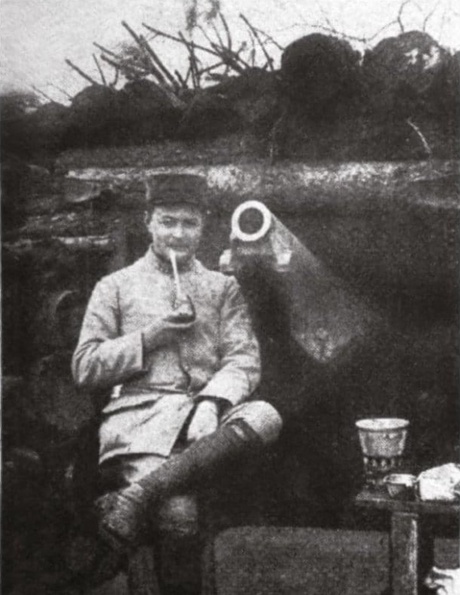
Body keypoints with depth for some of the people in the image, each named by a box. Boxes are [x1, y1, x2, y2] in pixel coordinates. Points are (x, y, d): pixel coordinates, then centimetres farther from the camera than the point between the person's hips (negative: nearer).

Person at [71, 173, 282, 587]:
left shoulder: (223, 288, 21)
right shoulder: (115, 286, 18)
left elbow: (245, 360, 9)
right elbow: (85, 369, 10)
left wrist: (211, 402, -13)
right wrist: (151, 336, -3)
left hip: (205, 412, 3)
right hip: (139, 415, -3)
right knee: (175, 513, -36)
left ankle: (136, 494, -37)